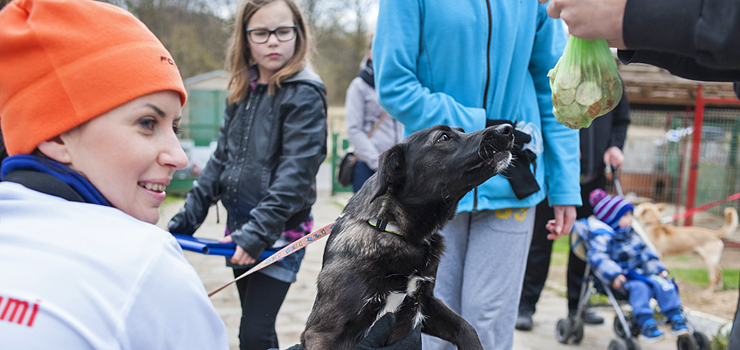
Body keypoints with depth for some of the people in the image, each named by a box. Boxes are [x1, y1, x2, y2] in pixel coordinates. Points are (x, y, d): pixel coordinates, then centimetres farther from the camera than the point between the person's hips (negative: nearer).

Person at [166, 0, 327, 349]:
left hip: (281, 232, -6)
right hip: (239, 230, 7)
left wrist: (258, 232, -24)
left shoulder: (304, 95, -11)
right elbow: (221, 159, 12)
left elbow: (295, 173, -18)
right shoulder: (243, 92, 9)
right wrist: (186, 218, 5)